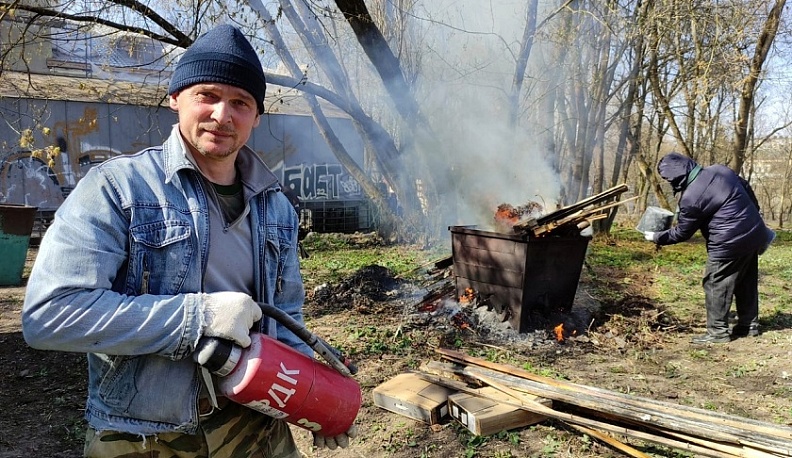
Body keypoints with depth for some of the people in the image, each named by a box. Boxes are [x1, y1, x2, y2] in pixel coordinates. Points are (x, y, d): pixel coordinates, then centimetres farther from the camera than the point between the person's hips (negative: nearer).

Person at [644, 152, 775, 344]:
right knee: (747, 282, 19)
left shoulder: (690, 198, -20)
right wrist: (754, 217, 27)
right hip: (754, 233, 9)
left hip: (730, 243, -9)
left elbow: (681, 233, -9)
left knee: (716, 285, 3)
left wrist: (657, 237, 5)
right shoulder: (720, 170, 3)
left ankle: (718, 332, 8)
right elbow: (748, 189, 15)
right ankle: (749, 325, 30)